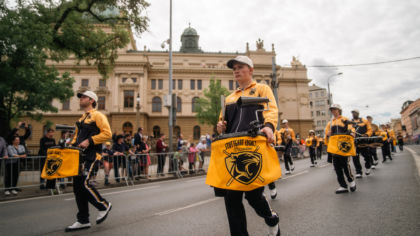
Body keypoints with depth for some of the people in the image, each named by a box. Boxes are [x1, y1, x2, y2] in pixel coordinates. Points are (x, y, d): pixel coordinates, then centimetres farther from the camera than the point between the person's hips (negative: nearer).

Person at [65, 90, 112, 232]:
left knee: (84, 183, -17)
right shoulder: (81, 119, 22)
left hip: (91, 155, -9)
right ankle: (83, 221, 14)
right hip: (79, 154, 9)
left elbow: (107, 134, -14)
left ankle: (104, 205, 6)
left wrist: (89, 140, -19)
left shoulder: (97, 115, -4)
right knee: (77, 186, 6)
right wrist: (72, 145, 11)